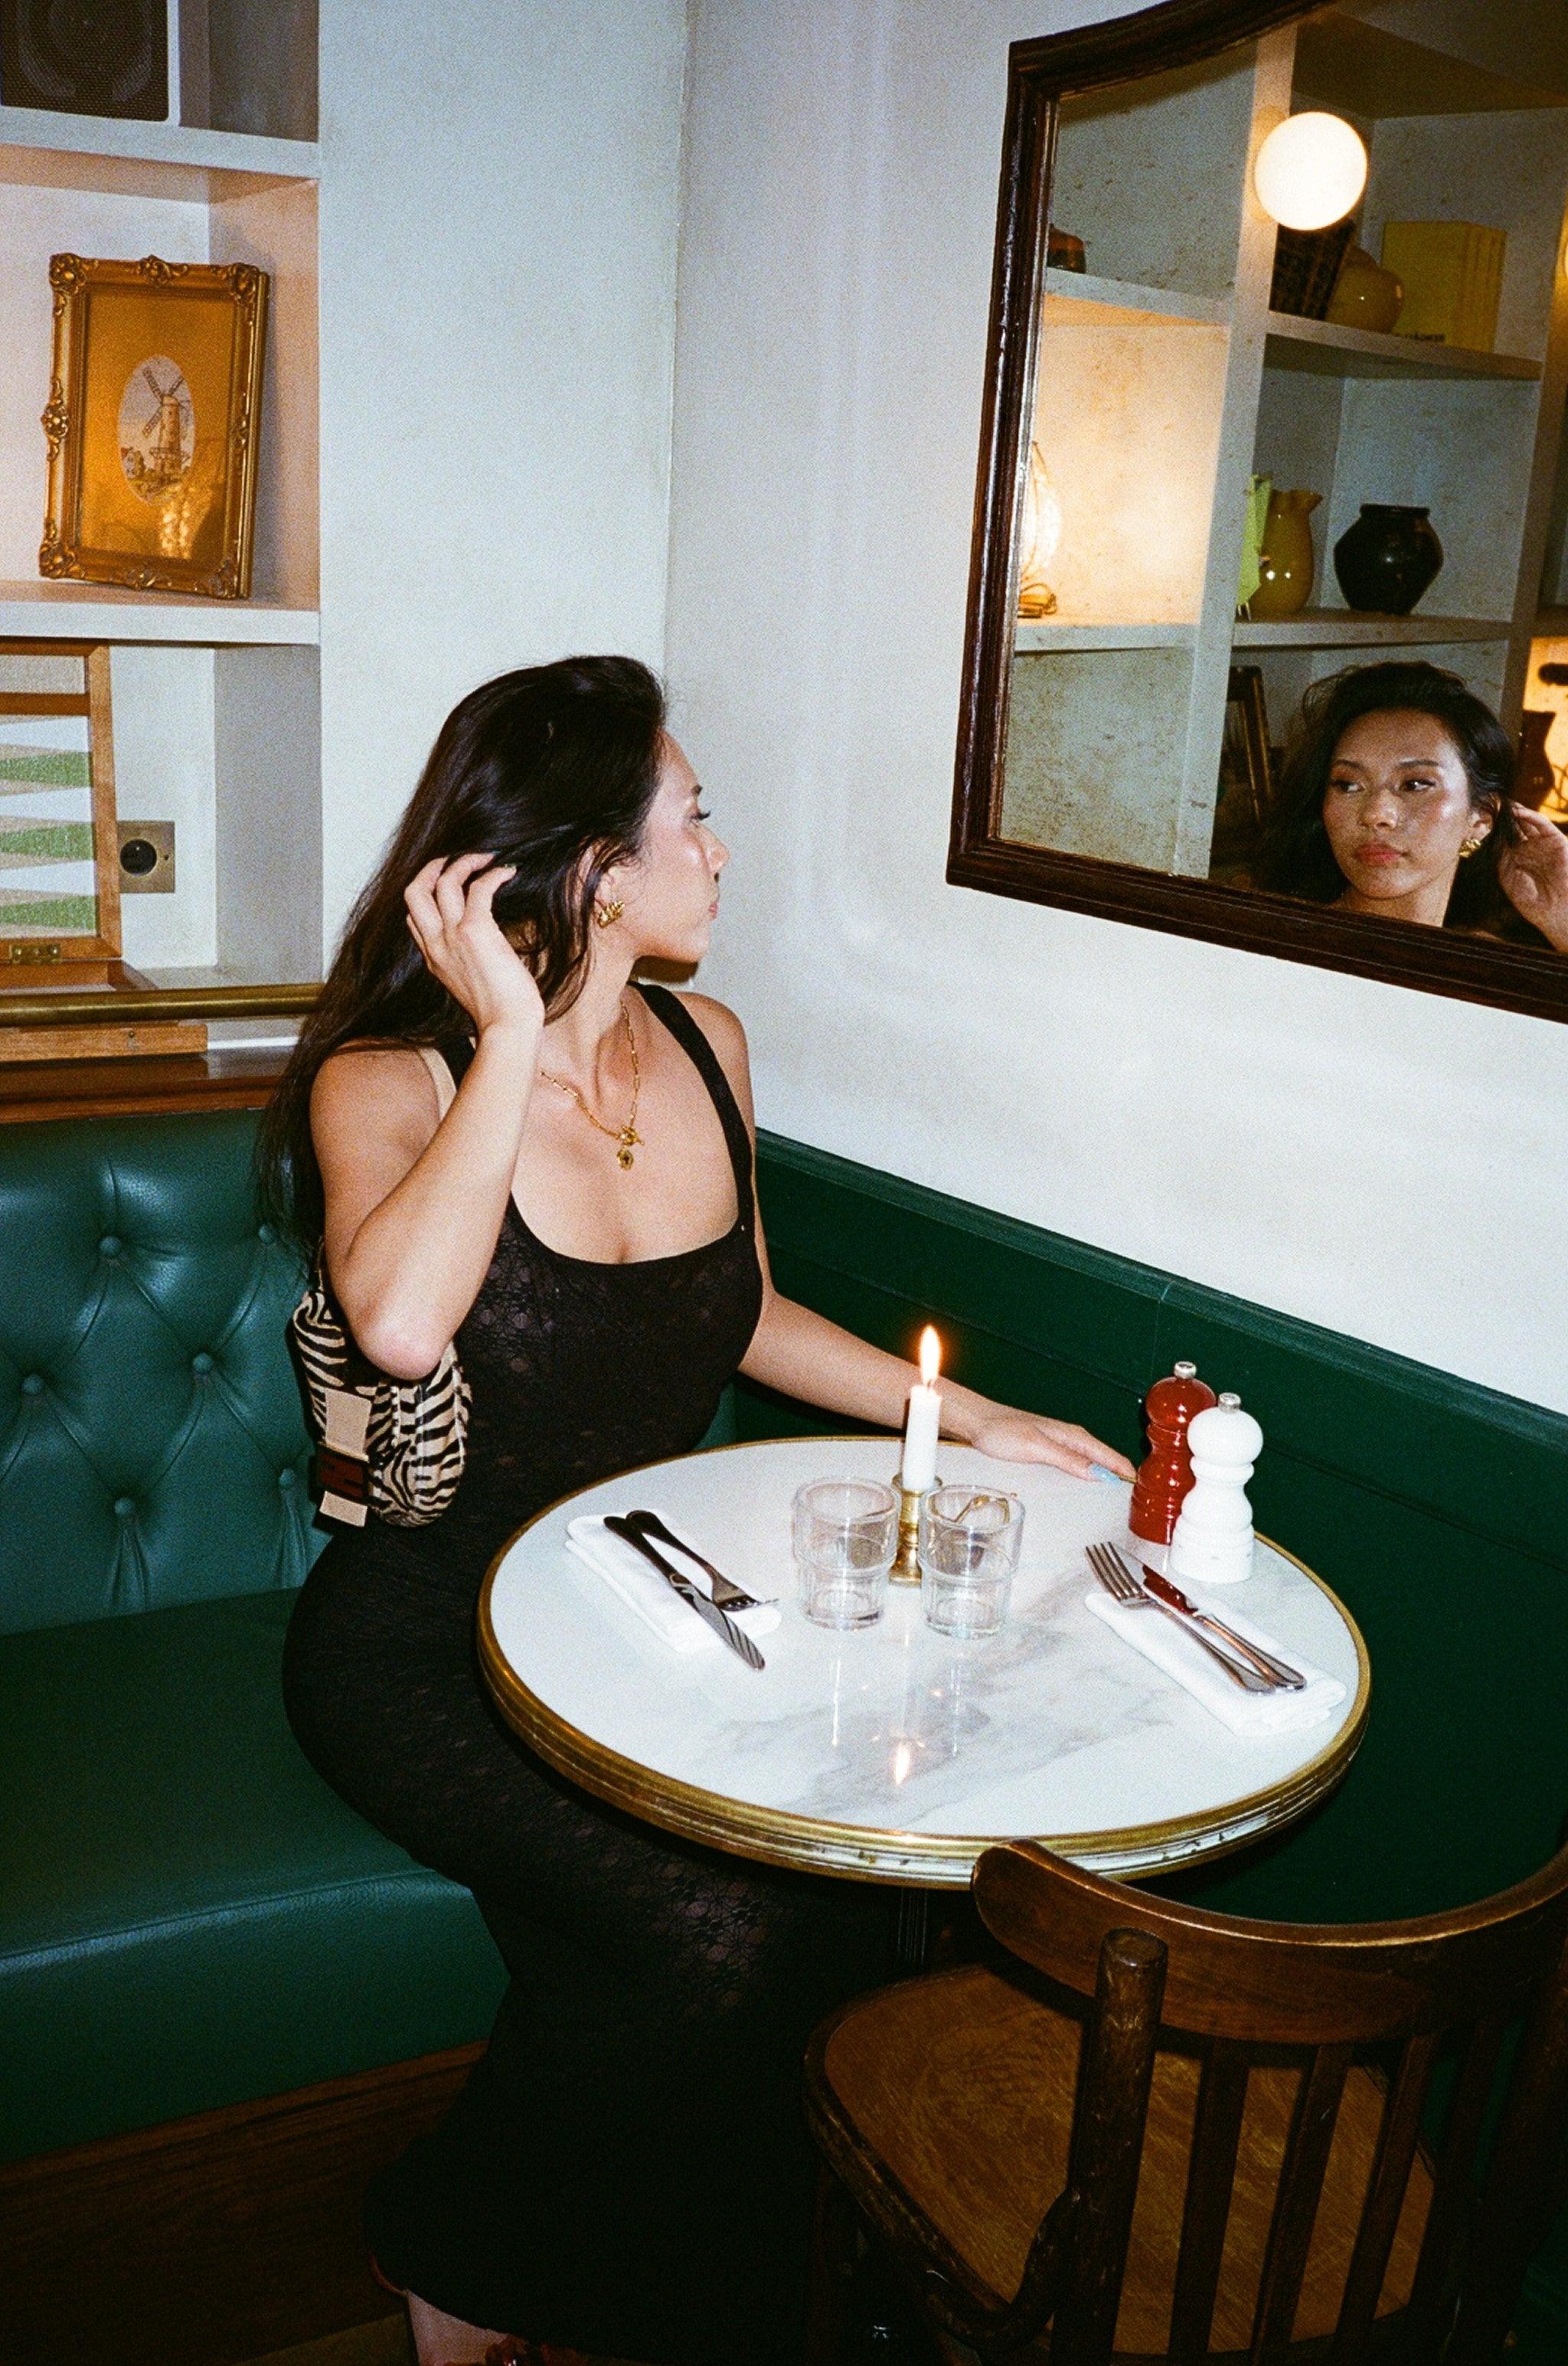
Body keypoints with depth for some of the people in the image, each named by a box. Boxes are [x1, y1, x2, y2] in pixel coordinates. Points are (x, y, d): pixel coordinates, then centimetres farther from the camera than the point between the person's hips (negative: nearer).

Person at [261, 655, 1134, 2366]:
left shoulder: (705, 1047, 4)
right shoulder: (391, 1081, -14)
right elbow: (402, 1323, -37)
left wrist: (971, 1419, 12)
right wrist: (513, 1039, -27)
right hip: (428, 1644, -5)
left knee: (853, 1867, -18)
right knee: (705, 1927, -26)